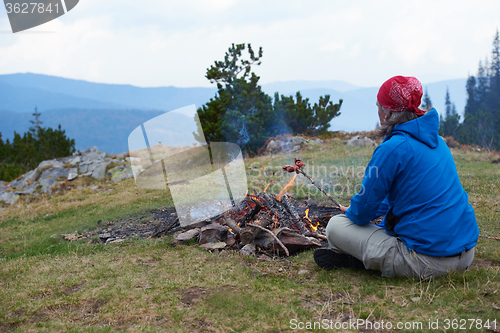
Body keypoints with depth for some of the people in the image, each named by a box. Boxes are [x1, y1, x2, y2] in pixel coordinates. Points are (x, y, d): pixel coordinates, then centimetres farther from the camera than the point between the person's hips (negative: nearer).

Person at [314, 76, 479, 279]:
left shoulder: (392, 149, -17)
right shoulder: (436, 141, 10)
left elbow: (363, 211, -8)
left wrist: (351, 212, 15)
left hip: (427, 261, -8)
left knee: (335, 226, -2)